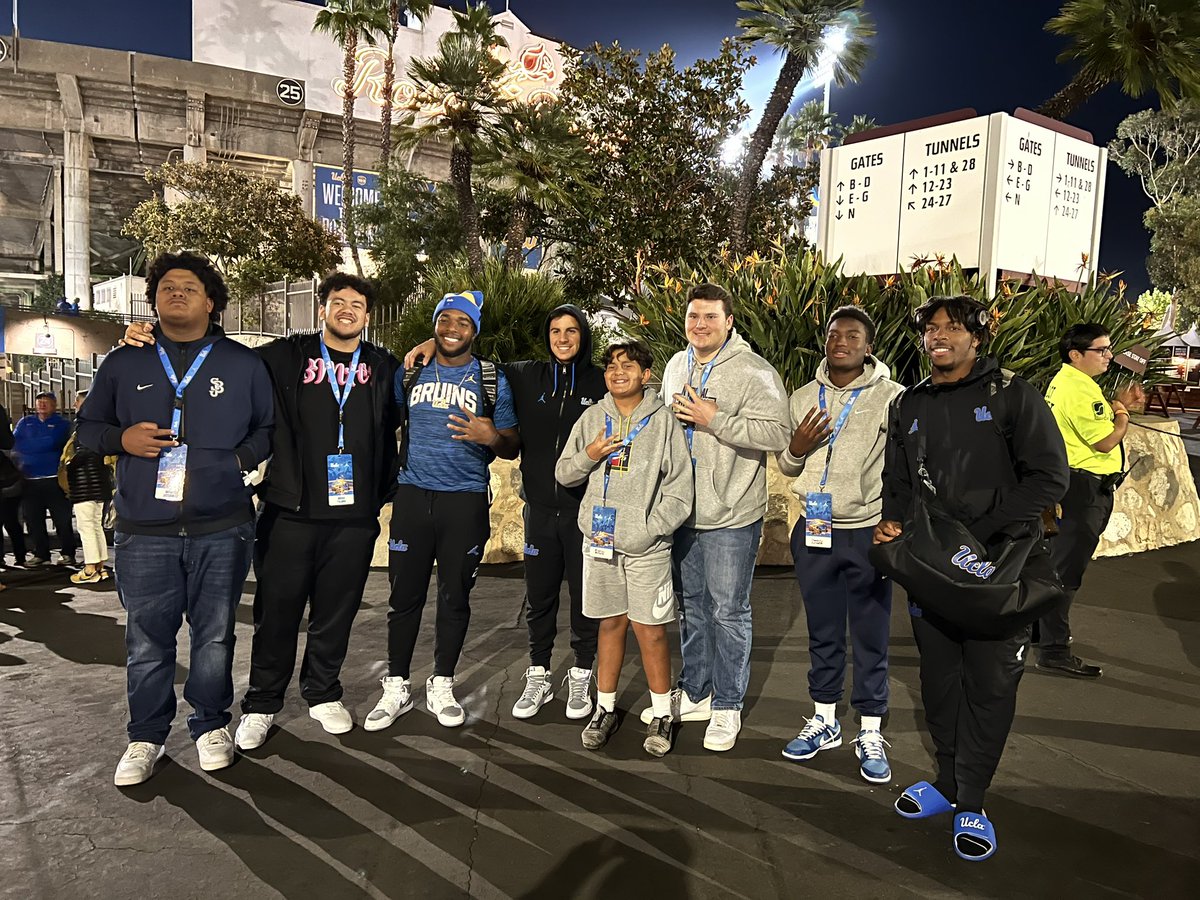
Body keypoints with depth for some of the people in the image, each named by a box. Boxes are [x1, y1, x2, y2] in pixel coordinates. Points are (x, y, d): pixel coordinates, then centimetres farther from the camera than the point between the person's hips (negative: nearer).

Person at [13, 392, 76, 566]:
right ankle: (40, 554, 16)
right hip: (29, 480, 4)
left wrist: (26, 445, -4)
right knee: (33, 520, 6)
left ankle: (68, 553, 6)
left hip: (54, 479, -4)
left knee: (62, 519, -3)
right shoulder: (25, 422, 16)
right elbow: (13, 443, 4)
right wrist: (40, 445, -9)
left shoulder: (62, 424, 4)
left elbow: (51, 442, -12)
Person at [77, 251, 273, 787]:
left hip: (222, 530, -1)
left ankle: (211, 725, 27)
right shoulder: (124, 363, 10)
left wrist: (241, 458, -6)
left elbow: (270, 427, 12)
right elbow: (88, 425, 15)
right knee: (147, 641, 7)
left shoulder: (243, 364, 7)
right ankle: (146, 737, 24)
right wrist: (122, 439, -6)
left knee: (215, 636, 9)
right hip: (144, 533, 1)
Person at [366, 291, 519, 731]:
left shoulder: (492, 380, 4)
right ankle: (397, 688, 18)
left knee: (455, 598, 8)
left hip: (466, 500, -1)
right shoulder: (409, 373, 9)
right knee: (404, 596, 4)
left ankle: (442, 686, 23)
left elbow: (511, 448, 5)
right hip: (412, 496, 1)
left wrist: (491, 437, -15)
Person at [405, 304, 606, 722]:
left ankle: (581, 676, 27)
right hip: (539, 507, 3)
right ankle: (539, 676, 29)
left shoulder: (600, 383, -2)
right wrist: (436, 343, 2)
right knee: (539, 597, 13)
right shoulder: (528, 377, 5)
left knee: (584, 597, 8)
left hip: (584, 510, -2)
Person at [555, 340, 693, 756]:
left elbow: (680, 492, -5)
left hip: (646, 547, -3)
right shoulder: (592, 418, 6)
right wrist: (589, 455, -9)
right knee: (610, 625, 14)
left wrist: (645, 532, -13)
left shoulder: (662, 421, -4)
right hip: (599, 542, 3)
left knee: (650, 630, 2)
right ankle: (605, 709, 28)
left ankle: (662, 716, 19)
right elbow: (563, 473, 11)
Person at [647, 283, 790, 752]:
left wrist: (714, 420, -25)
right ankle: (694, 693, 33)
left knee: (728, 611, 3)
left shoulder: (753, 371, -13)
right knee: (691, 605, 18)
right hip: (682, 510, 7)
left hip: (731, 516, -7)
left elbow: (777, 434, -23)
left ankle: (727, 706, 19)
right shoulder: (676, 366, 10)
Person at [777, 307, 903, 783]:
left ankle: (870, 733, 21)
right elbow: (787, 467, 14)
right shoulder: (803, 398, 7)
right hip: (815, 532, 4)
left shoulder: (892, 397, -7)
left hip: (868, 533, -4)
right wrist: (797, 447, -7)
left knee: (871, 638, 7)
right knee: (822, 633, 15)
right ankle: (824, 721, 30)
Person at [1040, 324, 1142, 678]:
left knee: (1057, 559, 21)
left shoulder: (1064, 381, 13)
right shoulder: (1079, 390, -20)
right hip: (1086, 486, -11)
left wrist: (1116, 403, 9)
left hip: (1071, 482, 11)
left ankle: (1043, 626, 35)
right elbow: (1106, 441, -21)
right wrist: (1122, 414, -3)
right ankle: (1054, 651, -4)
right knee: (1066, 569, -8)